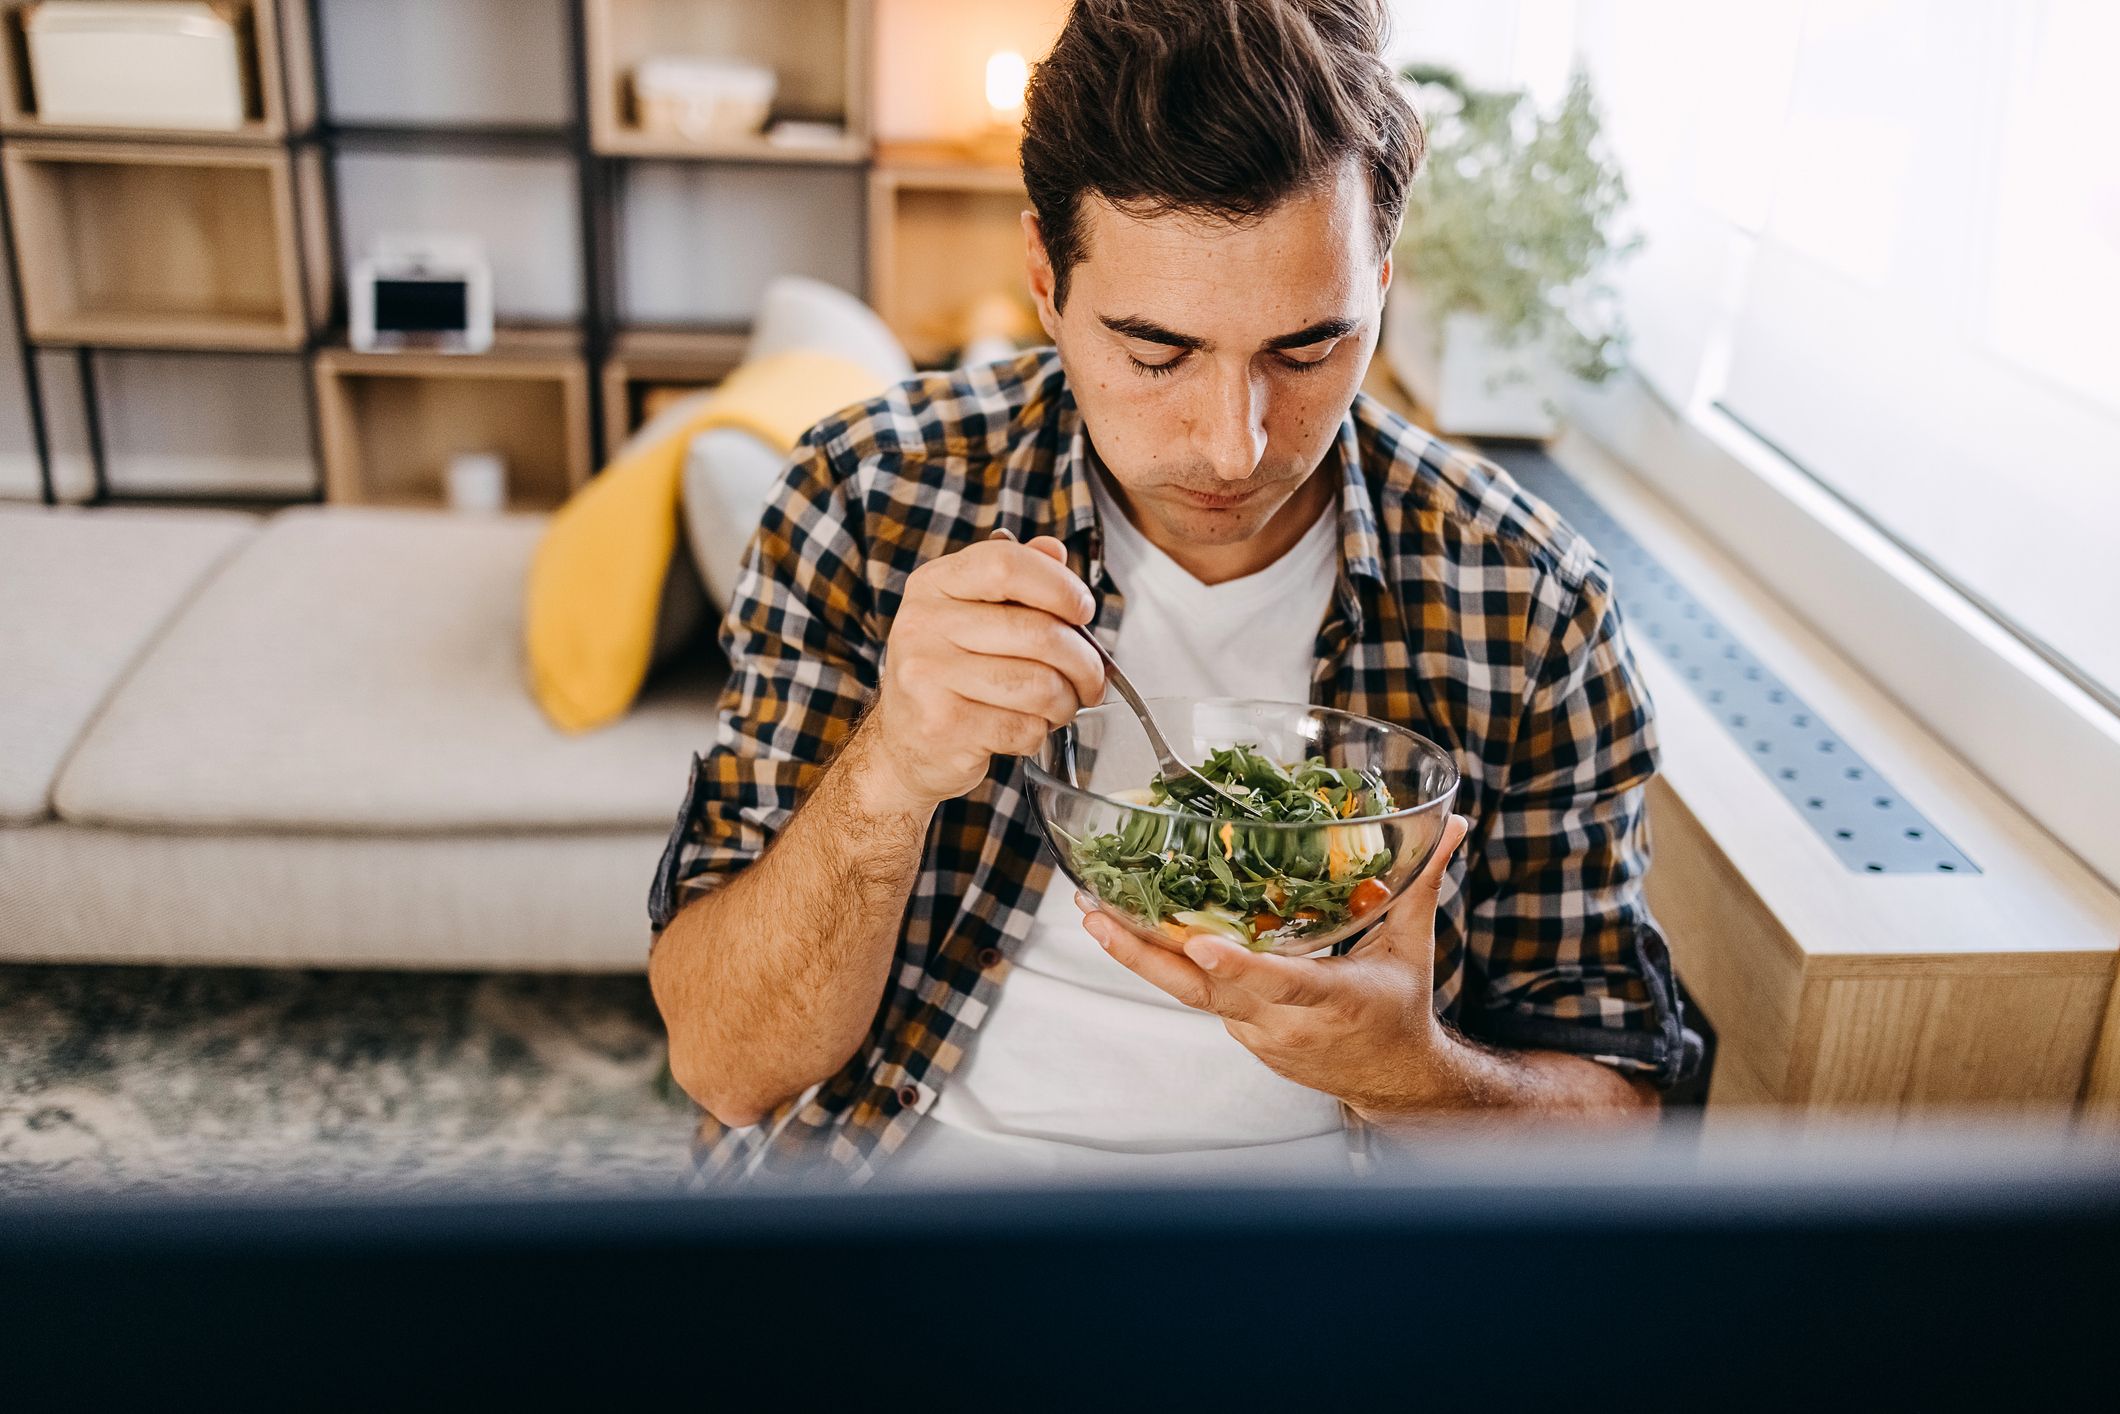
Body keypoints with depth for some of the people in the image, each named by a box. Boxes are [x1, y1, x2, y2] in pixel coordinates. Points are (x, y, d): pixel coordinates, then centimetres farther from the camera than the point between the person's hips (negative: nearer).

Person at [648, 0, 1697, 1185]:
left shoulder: (1534, 610, -8)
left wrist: (1408, 1076, -22)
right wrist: (887, 777, -28)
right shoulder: (868, 506, -9)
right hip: (912, 1169, 0)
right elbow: (727, 1065, -10)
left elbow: (1614, 1101, -1)